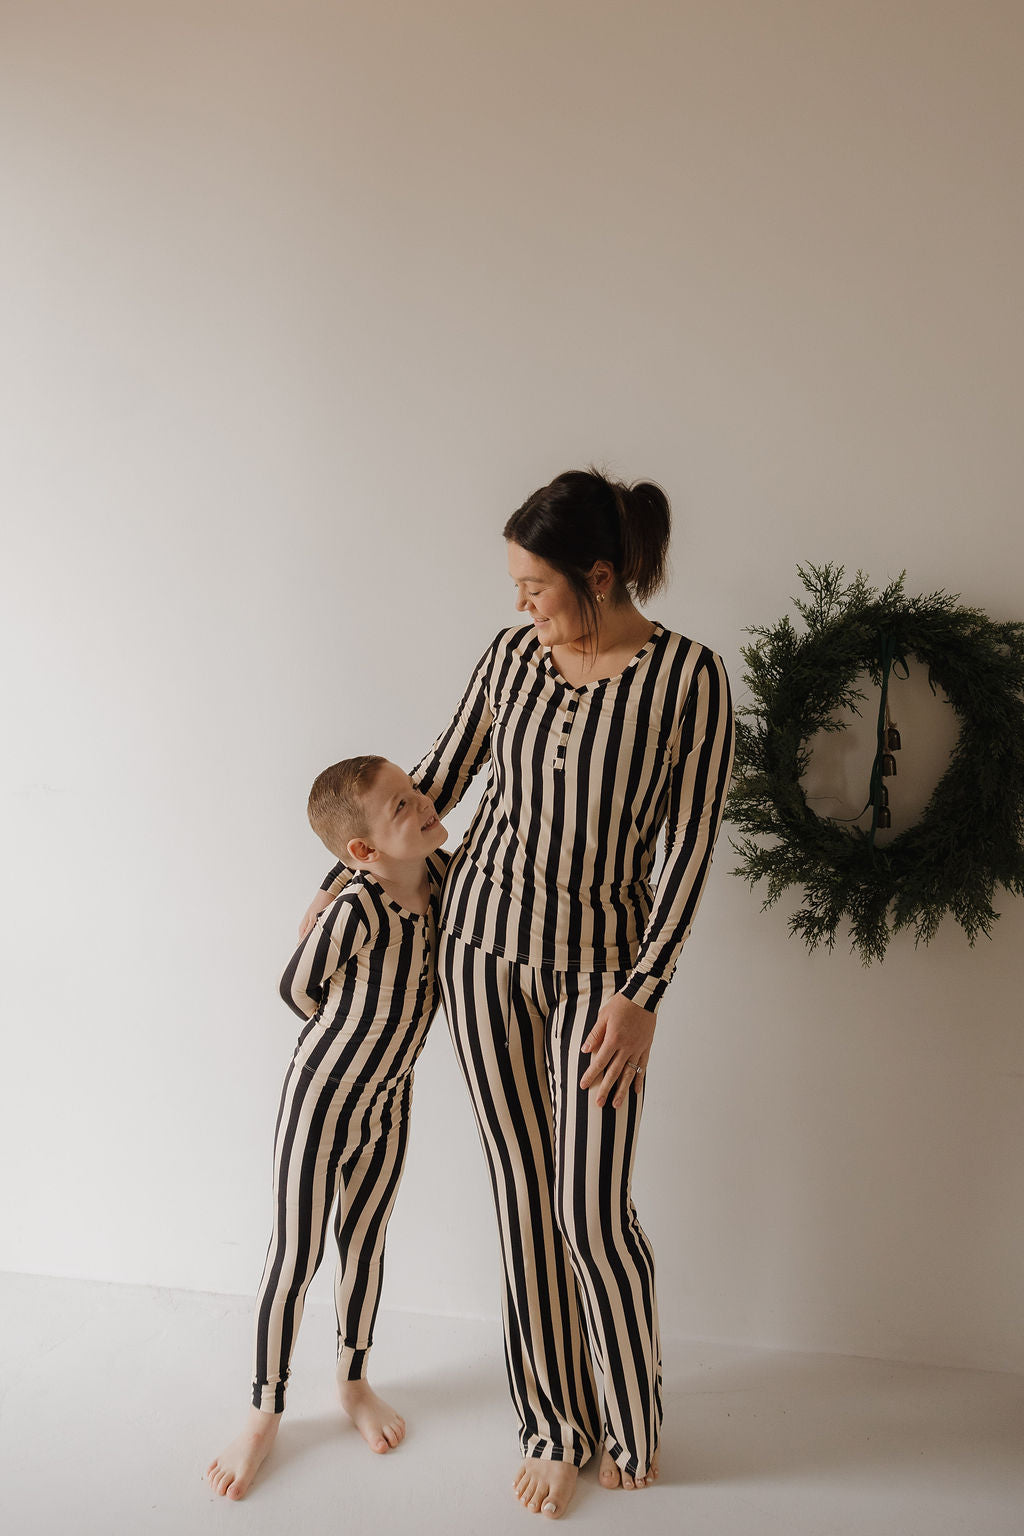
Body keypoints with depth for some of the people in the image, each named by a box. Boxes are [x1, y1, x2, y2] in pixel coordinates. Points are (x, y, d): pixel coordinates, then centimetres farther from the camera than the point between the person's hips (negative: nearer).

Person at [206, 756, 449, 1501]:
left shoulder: (444, 875, -14)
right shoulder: (352, 912, -32)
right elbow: (299, 988, -14)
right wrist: (355, 1037, 0)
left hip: (389, 1102, 5)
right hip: (321, 1095, -5)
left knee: (365, 1241, 20)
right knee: (295, 1255, 7)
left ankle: (354, 1383, 41)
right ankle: (266, 1412, 28)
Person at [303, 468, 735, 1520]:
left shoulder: (688, 676, -11)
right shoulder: (510, 657, 0)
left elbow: (691, 844, -10)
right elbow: (435, 784, 11)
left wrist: (641, 993, -12)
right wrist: (349, 875, 15)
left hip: (600, 961, -3)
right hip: (483, 941, 3)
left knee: (592, 1213, 1)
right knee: (523, 1197, 9)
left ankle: (630, 1426, 30)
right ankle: (554, 1425, 30)